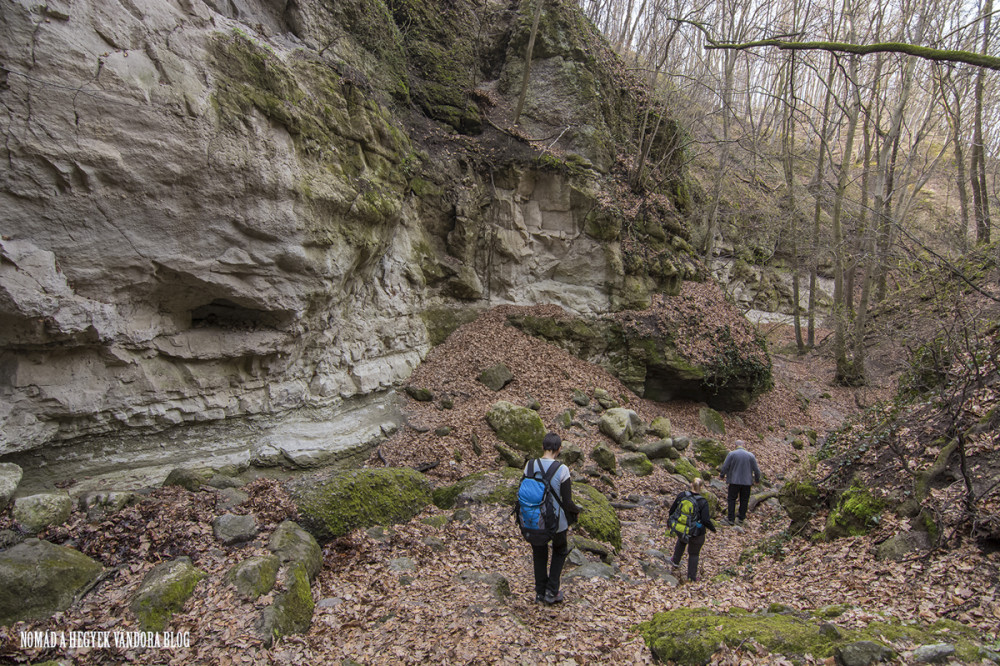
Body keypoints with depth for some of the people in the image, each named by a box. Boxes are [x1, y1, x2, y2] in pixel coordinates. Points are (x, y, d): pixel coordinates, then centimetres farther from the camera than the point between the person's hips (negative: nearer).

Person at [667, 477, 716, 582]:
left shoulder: (681, 496, -10)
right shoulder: (703, 502, -20)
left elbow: (672, 511, -2)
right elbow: (705, 520, -23)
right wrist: (712, 528, -3)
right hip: (697, 533, -3)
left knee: (681, 541, 37)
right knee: (694, 554, 19)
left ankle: (675, 561, 48)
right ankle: (692, 576, 29)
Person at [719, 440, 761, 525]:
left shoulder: (731, 454, -8)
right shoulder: (751, 455, -2)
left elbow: (725, 466, -6)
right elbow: (756, 470, 3)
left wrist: (722, 475, 10)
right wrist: (757, 479, 19)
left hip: (734, 481, -2)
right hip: (747, 482, 2)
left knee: (732, 499, 7)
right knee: (744, 500, 12)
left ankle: (730, 518, 9)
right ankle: (741, 519, 17)